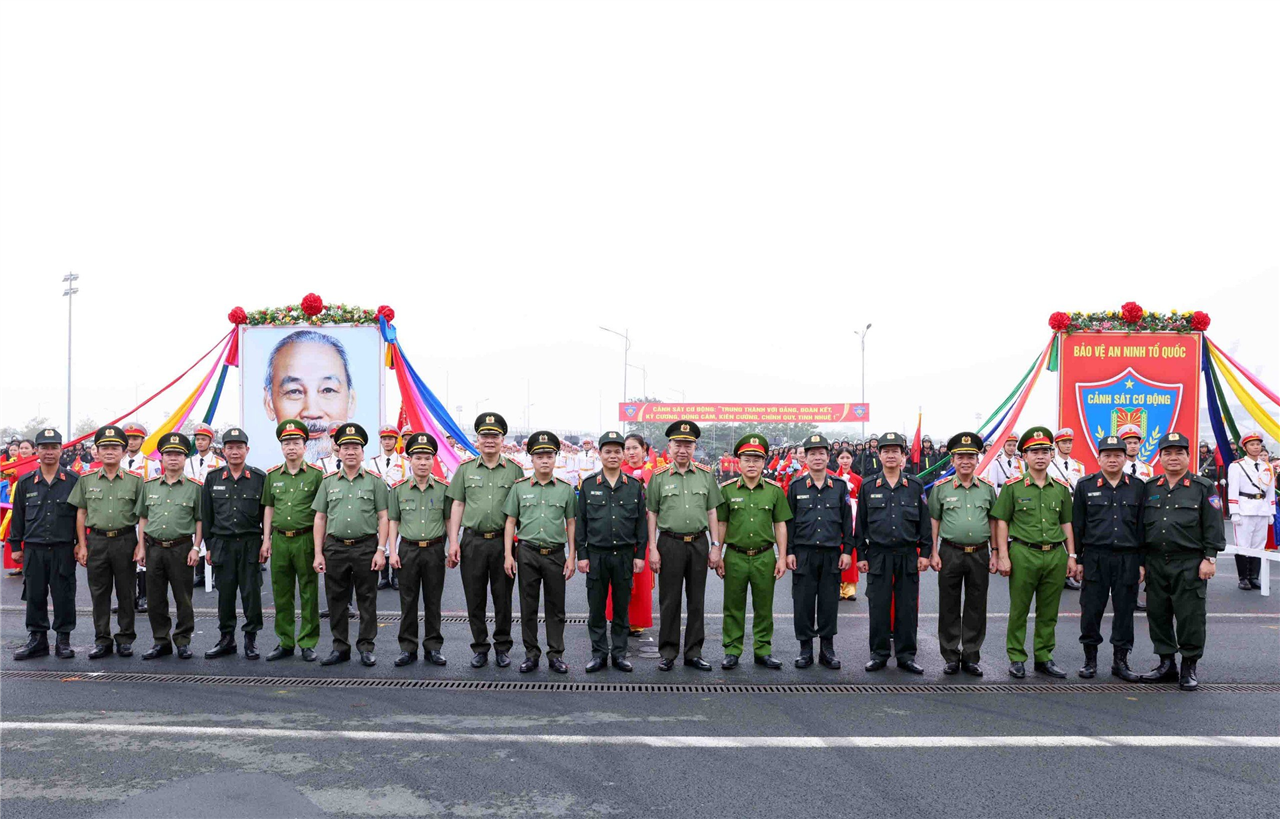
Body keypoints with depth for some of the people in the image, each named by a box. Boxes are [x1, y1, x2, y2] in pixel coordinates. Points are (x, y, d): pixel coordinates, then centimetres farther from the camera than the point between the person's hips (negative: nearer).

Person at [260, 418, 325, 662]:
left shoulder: (316, 475, -2)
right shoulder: (272, 475, 9)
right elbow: (268, 508, 15)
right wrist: (266, 539, 9)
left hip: (306, 539, -3)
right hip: (280, 540, 4)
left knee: (309, 594, 2)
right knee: (281, 594, 8)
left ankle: (308, 643, 10)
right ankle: (285, 642, 18)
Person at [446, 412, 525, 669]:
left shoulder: (514, 470, 4)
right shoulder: (465, 469, 7)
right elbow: (457, 505, 7)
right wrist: (453, 541, 0)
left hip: (503, 542, -1)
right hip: (472, 541, 1)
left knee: (503, 598, 6)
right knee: (475, 598, 6)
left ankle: (503, 647, 18)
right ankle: (480, 648, 18)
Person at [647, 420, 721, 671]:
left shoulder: (705, 475, 5)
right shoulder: (659, 477, 0)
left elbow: (712, 512, 9)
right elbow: (652, 514, 2)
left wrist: (716, 546, 3)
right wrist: (653, 549, -4)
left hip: (699, 543, 2)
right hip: (670, 543, -2)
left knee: (697, 601, 8)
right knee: (669, 601, 3)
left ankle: (694, 653, 17)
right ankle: (668, 653, 12)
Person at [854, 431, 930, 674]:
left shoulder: (915, 486, 5)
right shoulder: (868, 486, 4)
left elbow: (925, 522, 7)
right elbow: (860, 523, 5)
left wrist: (925, 553, 1)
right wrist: (861, 555, 2)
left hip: (908, 555, 0)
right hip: (878, 556, 0)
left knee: (907, 607, 4)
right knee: (879, 606, 3)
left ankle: (906, 655, 14)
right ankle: (879, 654, 14)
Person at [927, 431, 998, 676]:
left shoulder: (987, 488, 4)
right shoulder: (941, 488, -1)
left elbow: (993, 521, 10)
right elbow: (934, 521, 3)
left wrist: (994, 554, 6)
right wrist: (933, 553, -2)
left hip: (980, 554, 2)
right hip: (950, 553, -1)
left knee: (976, 608, 7)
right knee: (949, 608, 5)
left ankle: (971, 657, 16)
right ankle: (951, 656, 15)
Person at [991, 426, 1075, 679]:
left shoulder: (1061, 488, 10)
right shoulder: (1013, 487, -1)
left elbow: (1066, 523, 15)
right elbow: (1002, 523, -1)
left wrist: (1071, 555, 10)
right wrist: (1003, 556, -7)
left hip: (1056, 555, 3)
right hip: (1023, 554, -3)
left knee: (1049, 612, 10)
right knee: (1019, 610, 3)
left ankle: (1044, 657, 21)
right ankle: (1016, 658, 13)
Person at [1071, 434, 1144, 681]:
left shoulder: (1138, 487, 7)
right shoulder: (1085, 486, 4)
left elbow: (1142, 527, 8)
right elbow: (1076, 525, 4)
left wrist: (1142, 562, 4)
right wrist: (1077, 559, 0)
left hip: (1128, 559, 1)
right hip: (1095, 557, -1)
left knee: (1125, 610, 6)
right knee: (1091, 609, 2)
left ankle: (1120, 661, 17)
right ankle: (1090, 659, 15)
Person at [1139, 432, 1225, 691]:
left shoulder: (1204, 488, 1)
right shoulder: (1149, 488, 11)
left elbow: (1213, 527, -2)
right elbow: (1141, 526, 13)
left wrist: (1209, 558, -9)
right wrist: (1140, 562, 10)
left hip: (1189, 565, -4)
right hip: (1156, 563, 4)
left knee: (1190, 616, -2)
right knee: (1158, 615, 8)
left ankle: (1189, 668, 10)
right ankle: (1167, 664, 20)